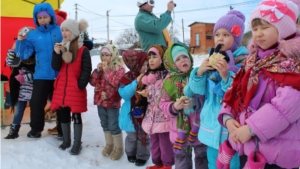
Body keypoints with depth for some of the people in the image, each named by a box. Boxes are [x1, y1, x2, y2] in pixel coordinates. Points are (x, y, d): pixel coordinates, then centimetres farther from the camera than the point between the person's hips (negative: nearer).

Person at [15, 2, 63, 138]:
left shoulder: (60, 31, -2)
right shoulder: (32, 35, 3)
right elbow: (24, 55, 3)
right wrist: (21, 41, -9)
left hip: (59, 75, -1)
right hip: (41, 76, 2)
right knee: (36, 103, 6)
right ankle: (36, 129, 25)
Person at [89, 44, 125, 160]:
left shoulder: (119, 68, -10)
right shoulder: (101, 67, 9)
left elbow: (116, 82, -24)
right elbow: (93, 82, 4)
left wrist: (107, 70, -21)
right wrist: (98, 71, -10)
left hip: (112, 101, -7)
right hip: (100, 100, 7)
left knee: (114, 126, -2)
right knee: (105, 124, 17)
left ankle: (119, 148, 13)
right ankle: (109, 144, 33)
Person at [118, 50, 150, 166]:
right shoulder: (127, 78, -12)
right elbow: (124, 94, -24)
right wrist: (136, 82, -28)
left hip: (145, 113, 2)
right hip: (131, 114, -1)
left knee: (144, 136, 12)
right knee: (132, 136, 16)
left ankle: (142, 156, 31)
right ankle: (130, 153, 39)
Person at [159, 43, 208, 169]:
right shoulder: (170, 82, -4)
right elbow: (163, 104, -1)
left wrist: (195, 102, -25)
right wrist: (174, 107, -20)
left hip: (199, 126, 0)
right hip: (180, 128, 1)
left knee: (202, 156, 17)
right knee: (181, 159, 15)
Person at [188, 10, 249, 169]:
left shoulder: (243, 61, -11)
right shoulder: (212, 59, 6)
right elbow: (198, 90, 5)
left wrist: (226, 76, -29)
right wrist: (200, 71, -12)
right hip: (211, 122, 6)